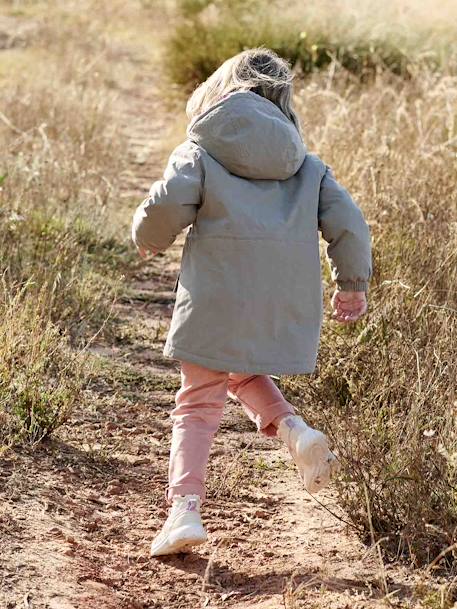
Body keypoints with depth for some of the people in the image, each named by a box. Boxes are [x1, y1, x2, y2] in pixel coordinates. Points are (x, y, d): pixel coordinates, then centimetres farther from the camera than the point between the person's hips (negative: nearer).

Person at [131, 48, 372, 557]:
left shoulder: (200, 152, 4)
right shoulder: (307, 165, 15)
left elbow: (165, 207, -10)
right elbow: (348, 224, 9)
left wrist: (149, 240, 12)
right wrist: (352, 285, 22)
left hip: (216, 299, -3)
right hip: (287, 301, 4)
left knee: (198, 403, 6)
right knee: (244, 374, 29)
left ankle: (184, 507, -6)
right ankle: (296, 431, 3)